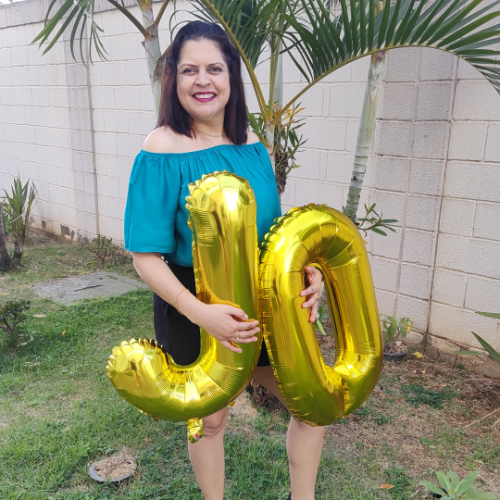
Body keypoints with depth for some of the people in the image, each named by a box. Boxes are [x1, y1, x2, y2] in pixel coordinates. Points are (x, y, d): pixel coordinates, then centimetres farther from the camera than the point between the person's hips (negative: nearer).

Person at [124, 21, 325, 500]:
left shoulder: (250, 142, -1)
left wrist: (307, 271, -9)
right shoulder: (162, 149, -17)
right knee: (210, 420, 16)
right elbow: (146, 255, -18)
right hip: (193, 310, -5)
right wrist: (201, 313, -31)